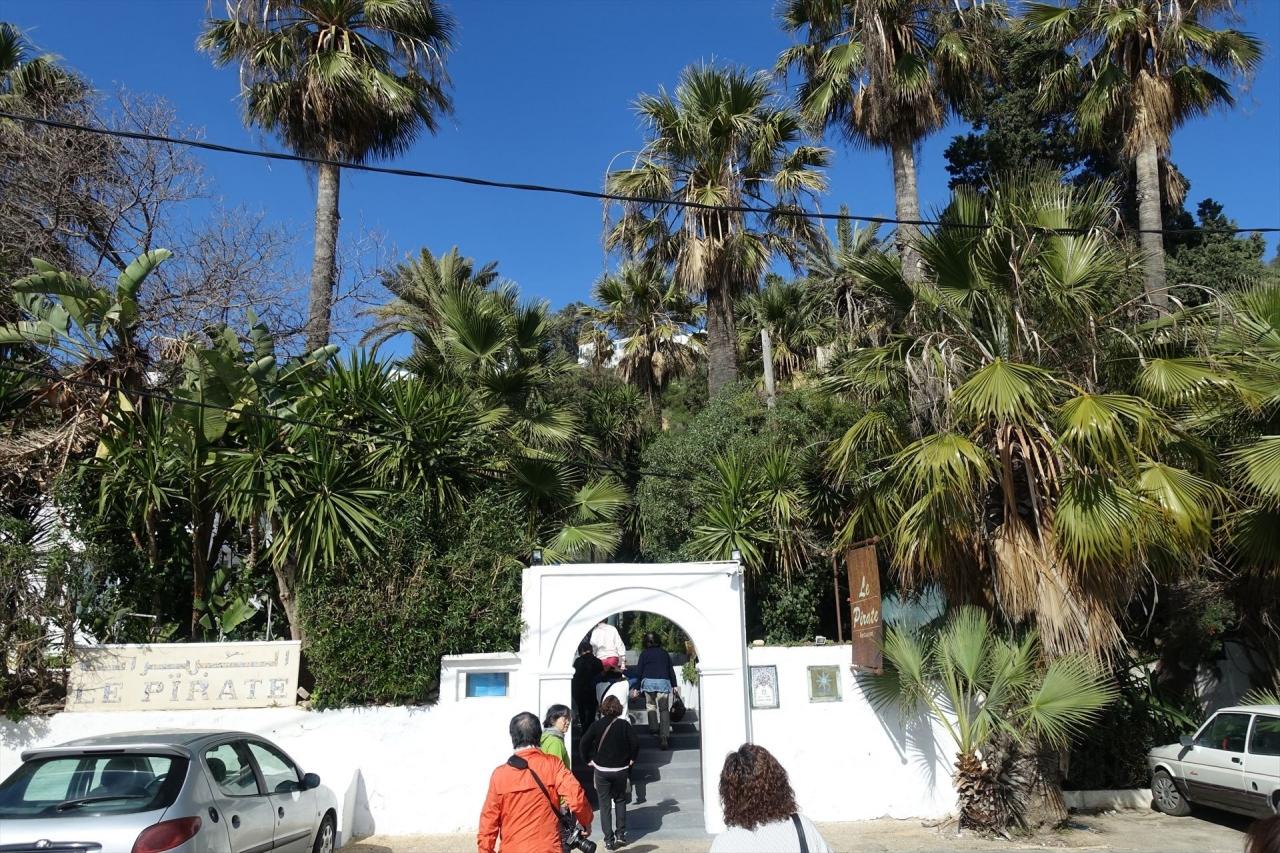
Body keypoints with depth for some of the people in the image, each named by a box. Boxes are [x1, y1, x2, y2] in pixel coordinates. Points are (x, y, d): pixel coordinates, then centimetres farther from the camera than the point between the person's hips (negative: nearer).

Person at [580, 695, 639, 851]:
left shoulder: (597, 725, -6)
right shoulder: (624, 724, -6)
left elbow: (584, 742, -13)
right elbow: (635, 742, -12)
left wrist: (589, 760, 0)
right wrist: (632, 759, 3)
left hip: (601, 770, -1)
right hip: (621, 769, 1)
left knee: (605, 804, 7)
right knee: (620, 800, 20)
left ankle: (609, 840, 4)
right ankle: (621, 834, 17)